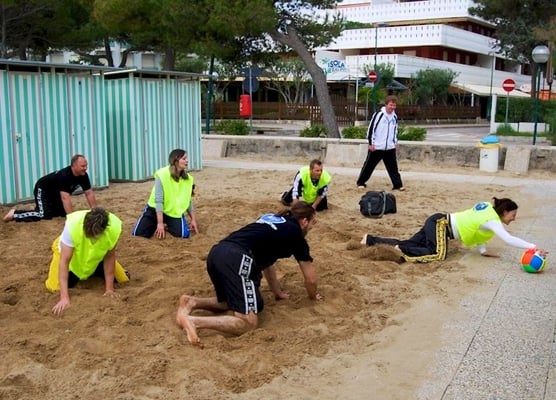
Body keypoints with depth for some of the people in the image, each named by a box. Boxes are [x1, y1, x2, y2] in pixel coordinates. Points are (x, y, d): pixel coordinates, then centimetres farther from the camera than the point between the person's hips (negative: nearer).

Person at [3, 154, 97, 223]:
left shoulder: (83, 175, -16)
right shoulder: (64, 175, -38)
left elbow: (89, 194, -10)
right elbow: (65, 198, -43)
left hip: (55, 193, 8)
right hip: (43, 190, -8)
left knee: (64, 212, 14)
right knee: (45, 214, -24)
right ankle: (15, 214, -10)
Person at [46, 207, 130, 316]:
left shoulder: (114, 226, -36)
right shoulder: (72, 225, -42)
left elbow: (109, 256, -20)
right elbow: (64, 261, -37)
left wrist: (109, 288, -21)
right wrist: (64, 297, -43)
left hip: (97, 256, 2)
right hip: (68, 251, -2)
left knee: (123, 280, -5)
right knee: (55, 287, -18)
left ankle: (93, 272, 25)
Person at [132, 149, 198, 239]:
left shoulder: (188, 179, -8)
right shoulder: (162, 175, -22)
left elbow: (188, 201, 5)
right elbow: (158, 201, -24)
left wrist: (193, 220, 3)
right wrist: (160, 223, -28)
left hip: (174, 211, 3)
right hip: (156, 210, -2)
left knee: (184, 234, -21)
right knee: (138, 233, -12)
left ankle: (169, 225, 14)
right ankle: (156, 225, 21)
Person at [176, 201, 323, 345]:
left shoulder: (270, 218, 32)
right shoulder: (295, 233, 13)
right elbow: (310, 278, 22)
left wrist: (278, 292, 49)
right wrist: (313, 296, 43)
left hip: (216, 253, 8)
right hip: (237, 259, -8)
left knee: (230, 302, 31)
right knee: (248, 323, -8)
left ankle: (192, 302, 8)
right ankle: (193, 321, -22)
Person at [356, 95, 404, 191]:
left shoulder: (395, 117, 9)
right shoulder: (378, 114, -11)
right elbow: (371, 129, -10)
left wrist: (395, 143, 19)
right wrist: (371, 143, -11)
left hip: (390, 148, 5)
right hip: (376, 147, -5)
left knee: (393, 167, 4)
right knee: (369, 165, 4)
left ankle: (397, 184, 8)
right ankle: (361, 182, 16)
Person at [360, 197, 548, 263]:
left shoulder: (488, 207, 9)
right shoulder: (493, 221, -16)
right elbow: (509, 239, -25)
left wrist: (483, 250, 12)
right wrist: (533, 247, -24)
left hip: (439, 222, 9)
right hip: (440, 224, -9)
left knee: (409, 244, 9)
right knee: (437, 254, -30)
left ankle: (370, 240, 11)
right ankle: (400, 250, -22)